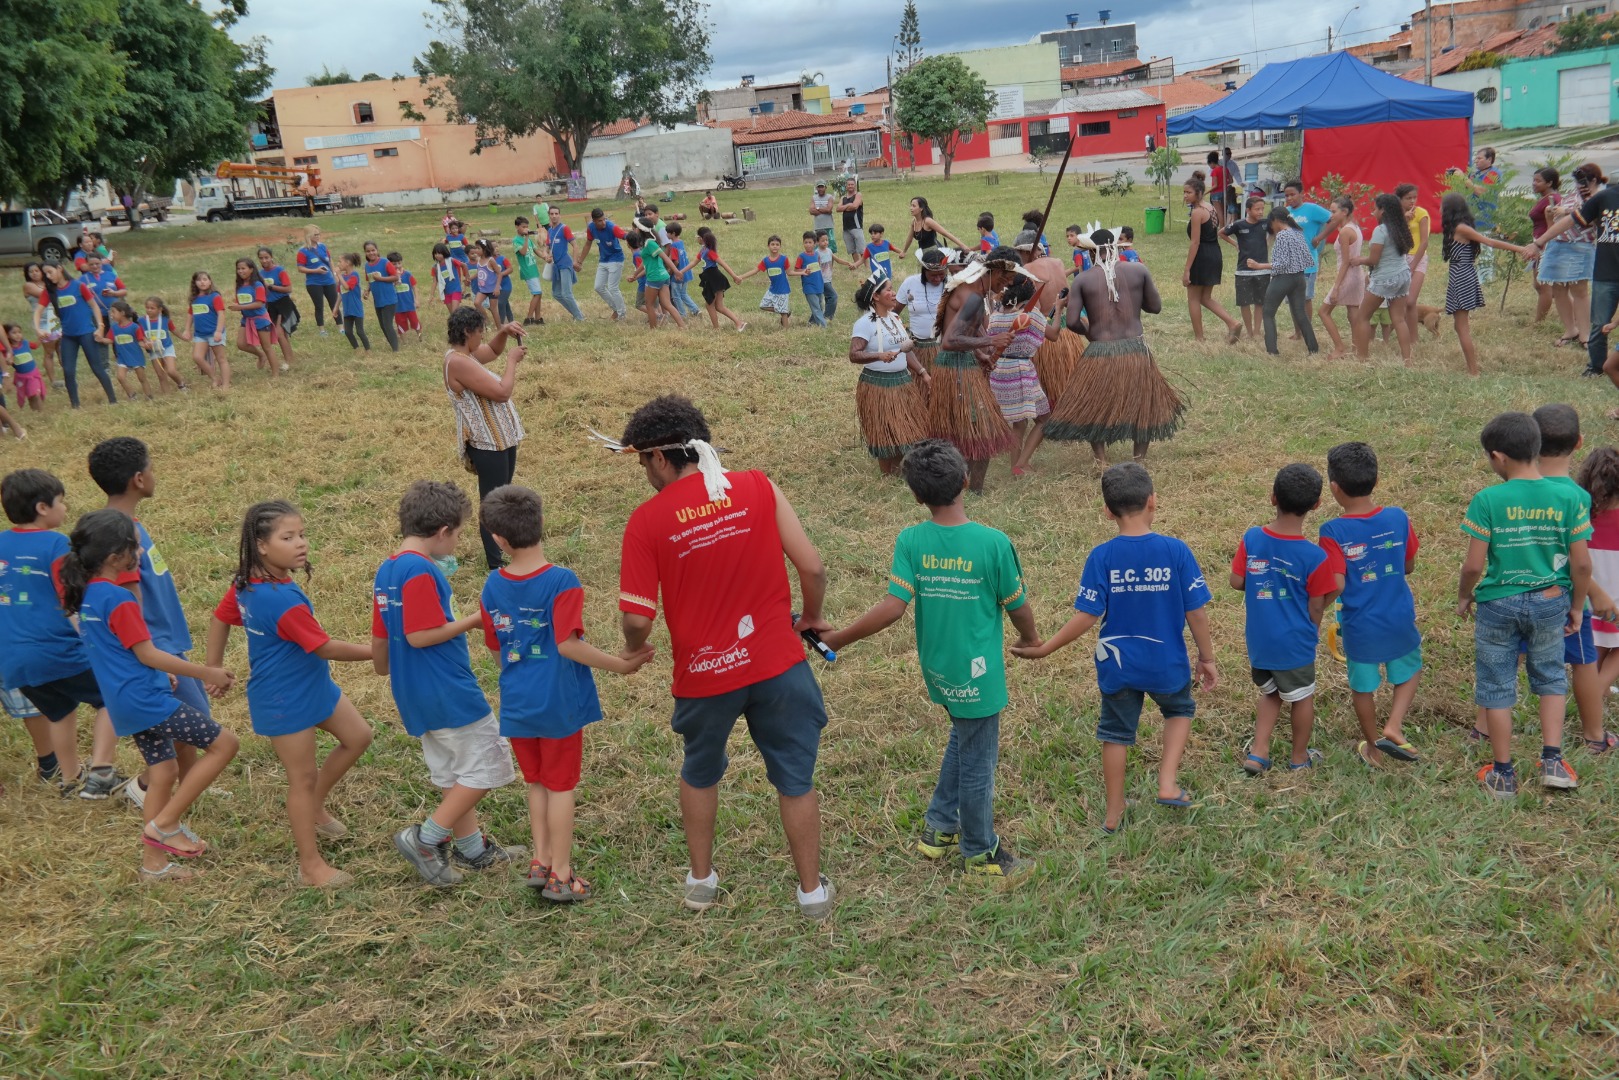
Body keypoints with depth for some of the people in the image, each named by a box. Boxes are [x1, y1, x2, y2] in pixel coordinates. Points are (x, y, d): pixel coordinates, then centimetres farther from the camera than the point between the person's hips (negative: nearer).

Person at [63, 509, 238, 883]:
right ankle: (165, 823, -1)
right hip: (146, 699, -10)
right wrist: (206, 673, -12)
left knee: (163, 773, 17)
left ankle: (153, 864, 23)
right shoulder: (119, 599, -18)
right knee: (224, 743, -6)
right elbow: (148, 655, -18)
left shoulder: (86, 594, 10)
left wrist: (161, 671, 27)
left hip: (125, 704, 10)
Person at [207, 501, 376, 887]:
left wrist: (214, 667, 21)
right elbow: (325, 647, -25)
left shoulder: (246, 582, -3)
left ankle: (315, 807, 31)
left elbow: (220, 617, 11)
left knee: (358, 736, 14)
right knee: (303, 777, 3)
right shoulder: (283, 600, -31)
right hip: (285, 700, -9)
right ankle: (311, 866, 18)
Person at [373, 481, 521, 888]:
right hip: (447, 691, -10)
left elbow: (379, 637, 18)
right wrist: (473, 621, -13)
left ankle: (472, 849, 28)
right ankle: (426, 839, 0)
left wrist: (383, 668, 37)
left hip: (413, 695, 10)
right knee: (485, 766, 0)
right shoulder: (421, 571, -19)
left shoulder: (387, 571, 10)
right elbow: (420, 635, -23)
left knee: (452, 773, 19)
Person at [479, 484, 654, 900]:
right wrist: (619, 664, -15)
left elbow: (496, 649, 7)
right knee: (561, 787, 8)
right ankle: (560, 876, 16)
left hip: (516, 705, 5)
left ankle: (541, 861, 27)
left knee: (536, 783, 21)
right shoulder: (562, 582, -19)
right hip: (559, 704, -4)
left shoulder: (492, 588, -2)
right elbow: (568, 645, -24)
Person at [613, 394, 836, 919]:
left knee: (700, 772, 27)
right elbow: (812, 567, -8)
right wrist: (810, 618, 11)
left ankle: (701, 881, 40)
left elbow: (638, 619, -11)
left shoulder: (646, 521, -10)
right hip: (778, 664, 0)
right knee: (796, 779, 17)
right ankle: (812, 891, 29)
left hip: (704, 675, 0)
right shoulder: (757, 488, -7)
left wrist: (632, 651, 12)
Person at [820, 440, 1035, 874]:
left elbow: (893, 607, -18)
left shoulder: (910, 542, -12)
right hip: (977, 672, -4)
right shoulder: (993, 542, -19)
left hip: (937, 668, 5)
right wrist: (1030, 638, 13)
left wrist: (839, 638, -8)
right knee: (977, 762, 12)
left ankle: (938, 829, 35)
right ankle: (980, 852, 30)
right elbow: (1017, 606, -8)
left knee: (964, 737, 28)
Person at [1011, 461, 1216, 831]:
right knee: (1180, 710, 30)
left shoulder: (1101, 557, -15)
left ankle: (1114, 815, 29)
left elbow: (1087, 617, -17)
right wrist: (1206, 658, 3)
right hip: (1167, 663, 0)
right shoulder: (1175, 551, -15)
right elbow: (1196, 611, -11)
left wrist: (1044, 649, -7)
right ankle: (1168, 784, 17)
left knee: (1116, 734, 19)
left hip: (1117, 665, 0)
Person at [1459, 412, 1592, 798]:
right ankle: (1552, 760, 20)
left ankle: (1503, 774, 21)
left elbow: (1474, 565, -15)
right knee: (1551, 677, 25)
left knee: (1497, 687, 12)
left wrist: (1463, 596, 5)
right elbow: (1581, 563, -4)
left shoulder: (1487, 500, -16)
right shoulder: (1568, 498, -8)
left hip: (1498, 604, -2)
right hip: (1550, 602, 3)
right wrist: (1577, 606, 11)